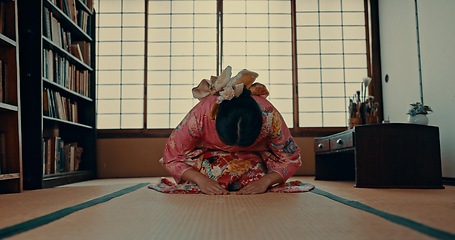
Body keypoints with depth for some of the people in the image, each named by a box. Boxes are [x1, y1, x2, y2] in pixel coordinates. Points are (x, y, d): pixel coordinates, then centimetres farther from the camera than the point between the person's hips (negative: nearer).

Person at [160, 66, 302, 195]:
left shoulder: (269, 115, -33)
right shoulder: (200, 115, -34)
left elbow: (291, 159, -17)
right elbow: (171, 158, -21)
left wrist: (265, 181, -34)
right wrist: (200, 179, -37)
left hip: (252, 159, 1)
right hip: (208, 156, 0)